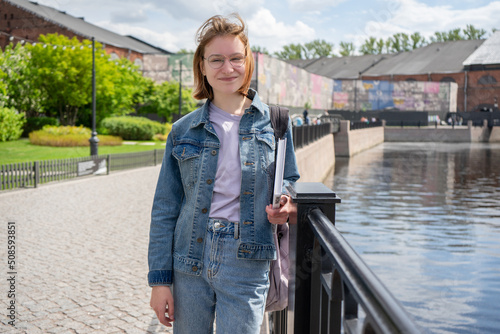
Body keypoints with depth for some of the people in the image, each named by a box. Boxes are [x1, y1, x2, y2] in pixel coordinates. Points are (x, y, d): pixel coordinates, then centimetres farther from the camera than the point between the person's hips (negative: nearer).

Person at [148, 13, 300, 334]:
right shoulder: (183, 131, 3)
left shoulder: (273, 123, 2)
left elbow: (290, 184, 13)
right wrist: (159, 278, 1)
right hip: (189, 262, 2)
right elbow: (165, 209, 5)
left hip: (246, 264, -1)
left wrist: (287, 206, -11)